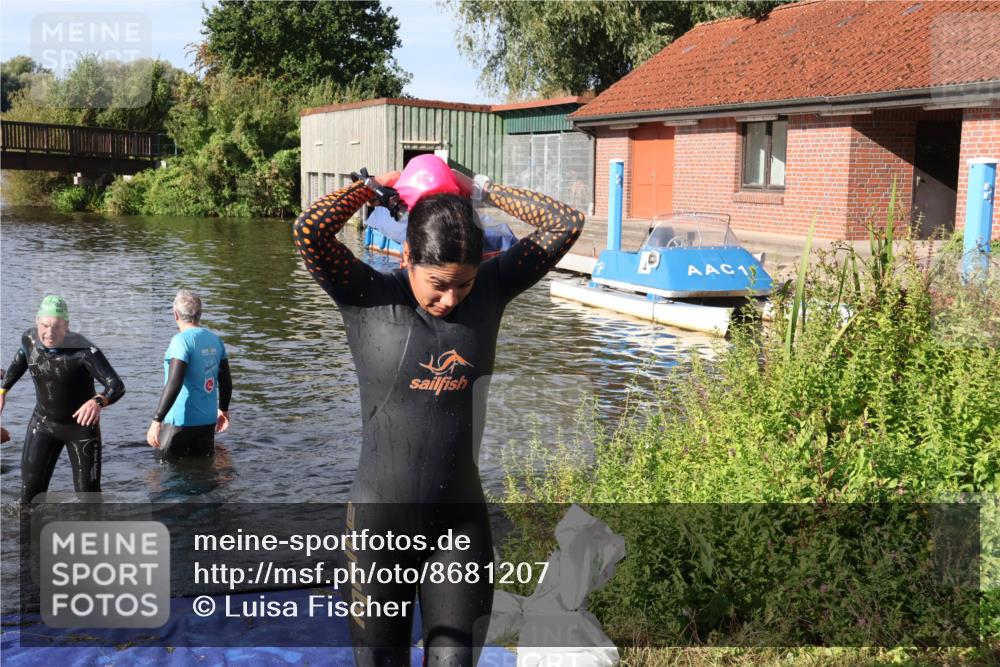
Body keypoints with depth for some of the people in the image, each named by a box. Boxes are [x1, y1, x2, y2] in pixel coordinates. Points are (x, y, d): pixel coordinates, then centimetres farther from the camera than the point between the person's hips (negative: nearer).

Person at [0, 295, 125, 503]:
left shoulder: (84, 351, -28)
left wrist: (98, 401, -57)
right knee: (30, 494, -1)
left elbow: (117, 386, -37)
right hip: (43, 423, 4)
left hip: (82, 426, -4)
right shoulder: (29, 339, -11)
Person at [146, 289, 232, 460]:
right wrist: (223, 409, 27)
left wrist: (157, 420, -23)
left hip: (181, 421, -7)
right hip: (208, 420, 7)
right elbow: (226, 381, 13)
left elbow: (174, 384, -24)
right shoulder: (214, 339, 5)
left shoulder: (181, 340, -16)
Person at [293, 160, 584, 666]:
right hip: (379, 520, -2)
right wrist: (377, 185, -8)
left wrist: (480, 190, 1)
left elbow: (565, 223, 0)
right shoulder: (367, 297, -8)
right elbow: (308, 230, -23)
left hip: (461, 522, 2)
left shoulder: (490, 289, -1)